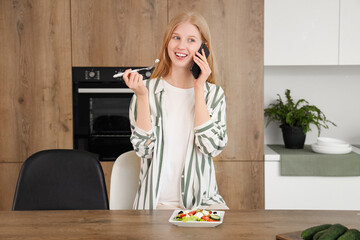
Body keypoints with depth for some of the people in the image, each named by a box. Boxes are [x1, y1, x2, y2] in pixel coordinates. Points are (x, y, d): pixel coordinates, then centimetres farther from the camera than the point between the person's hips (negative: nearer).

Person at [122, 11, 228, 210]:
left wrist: (198, 89, -9)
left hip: (203, 199, 2)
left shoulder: (214, 94, 5)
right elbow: (144, 149, -7)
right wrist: (142, 96, -15)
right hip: (158, 201, -1)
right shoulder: (149, 90, 1)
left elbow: (213, 147, -11)